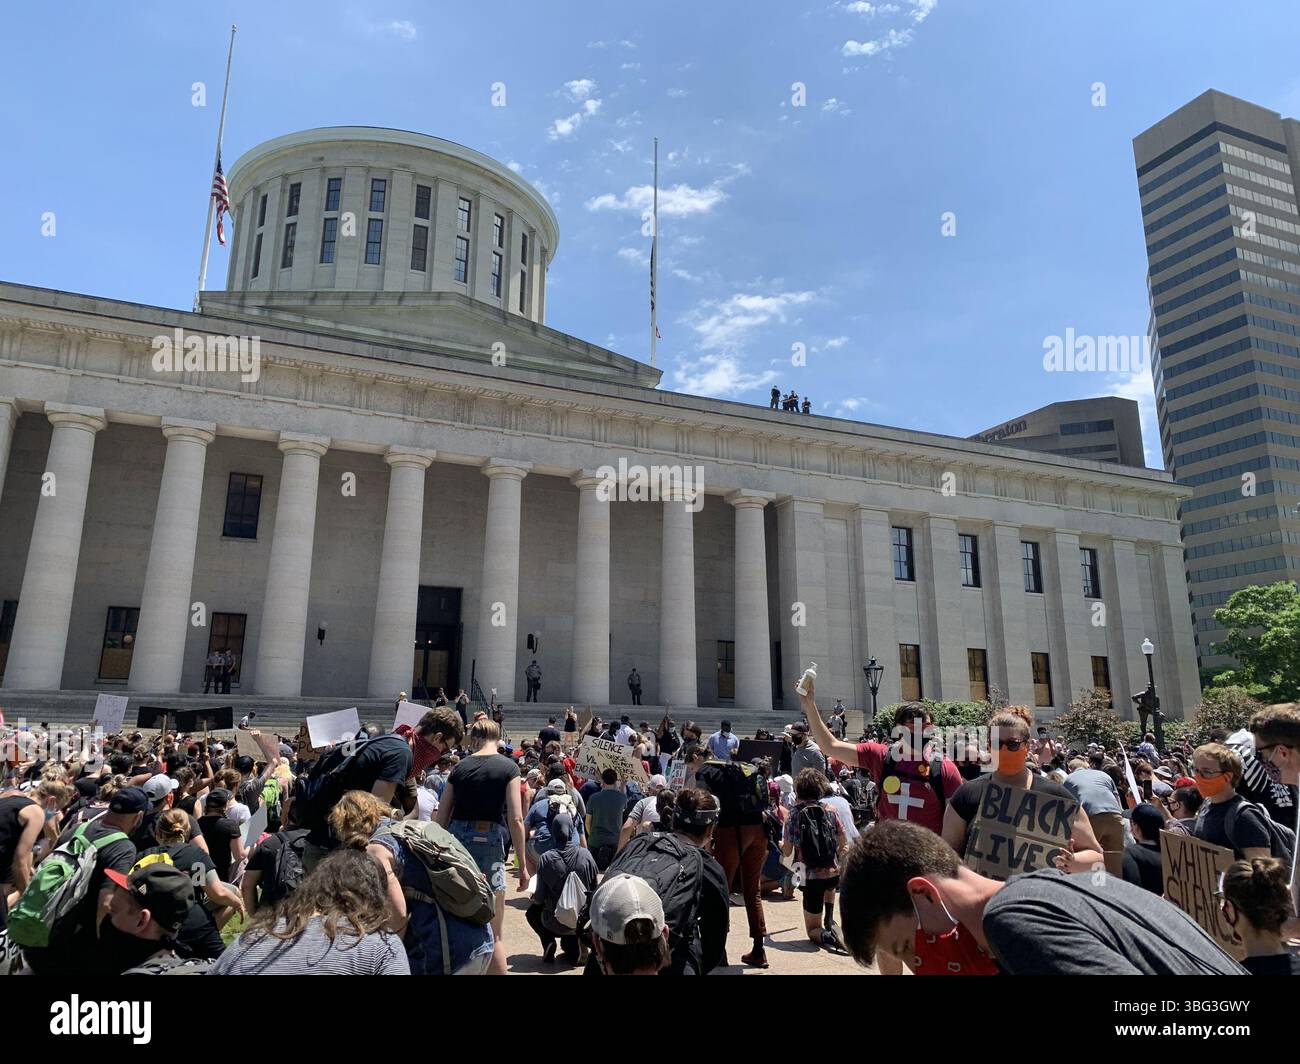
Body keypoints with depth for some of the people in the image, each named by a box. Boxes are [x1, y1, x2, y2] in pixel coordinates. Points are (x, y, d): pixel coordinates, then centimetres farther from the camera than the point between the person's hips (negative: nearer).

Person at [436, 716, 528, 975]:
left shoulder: (460, 767, 7)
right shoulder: (508, 767, -2)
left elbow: (441, 818, 8)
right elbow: (516, 820, -8)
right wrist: (523, 864, -3)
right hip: (490, 842, -3)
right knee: (493, 933, 5)